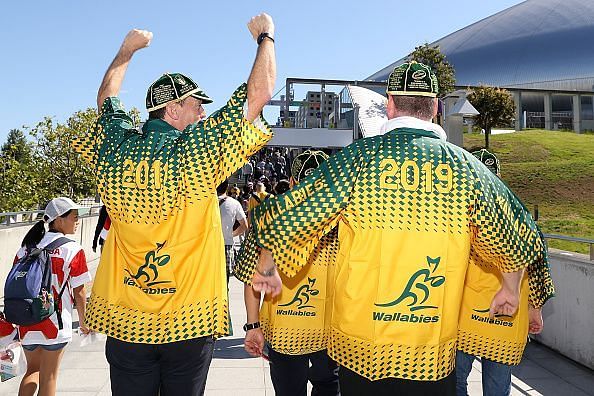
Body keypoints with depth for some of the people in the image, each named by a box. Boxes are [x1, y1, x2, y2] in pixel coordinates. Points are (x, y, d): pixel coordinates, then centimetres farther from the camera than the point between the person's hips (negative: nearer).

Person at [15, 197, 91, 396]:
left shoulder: (26, 247, 3)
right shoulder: (72, 250, -11)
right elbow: (78, 292, -9)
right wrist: (83, 322, 5)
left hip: (27, 323, 5)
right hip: (54, 324, -5)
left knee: (33, 370, 25)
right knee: (48, 377, 11)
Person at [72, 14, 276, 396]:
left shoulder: (117, 152, -3)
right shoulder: (196, 151, -15)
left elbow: (107, 100, 20)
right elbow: (260, 92, -10)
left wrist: (127, 50, 32)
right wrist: (266, 35, 6)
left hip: (124, 322, 4)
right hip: (188, 321, -3)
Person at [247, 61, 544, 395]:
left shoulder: (361, 157, -10)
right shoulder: (468, 167, -3)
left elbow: (285, 218, -6)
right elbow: (516, 240, 10)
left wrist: (267, 269, 11)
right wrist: (511, 289, 28)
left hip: (360, 349, -1)